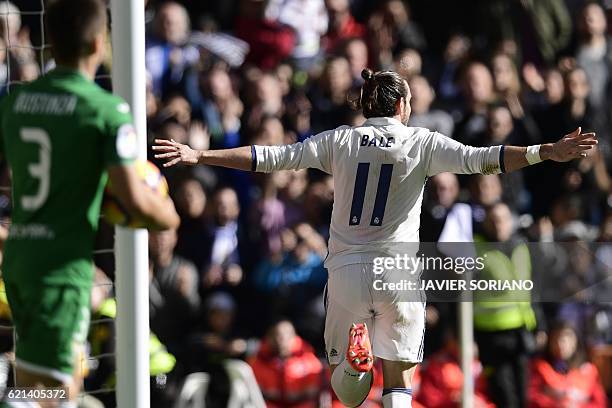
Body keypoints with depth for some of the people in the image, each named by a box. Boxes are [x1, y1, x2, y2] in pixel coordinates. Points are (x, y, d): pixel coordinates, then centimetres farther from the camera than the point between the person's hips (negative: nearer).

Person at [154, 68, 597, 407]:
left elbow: (273, 157, 1)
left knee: (343, 371, 16)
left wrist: (199, 156, 4)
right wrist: (546, 153, -13)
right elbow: (479, 158, -11)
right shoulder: (421, 143, 0)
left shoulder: (340, 140, 4)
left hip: (347, 271, 1)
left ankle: (355, 359, -21)